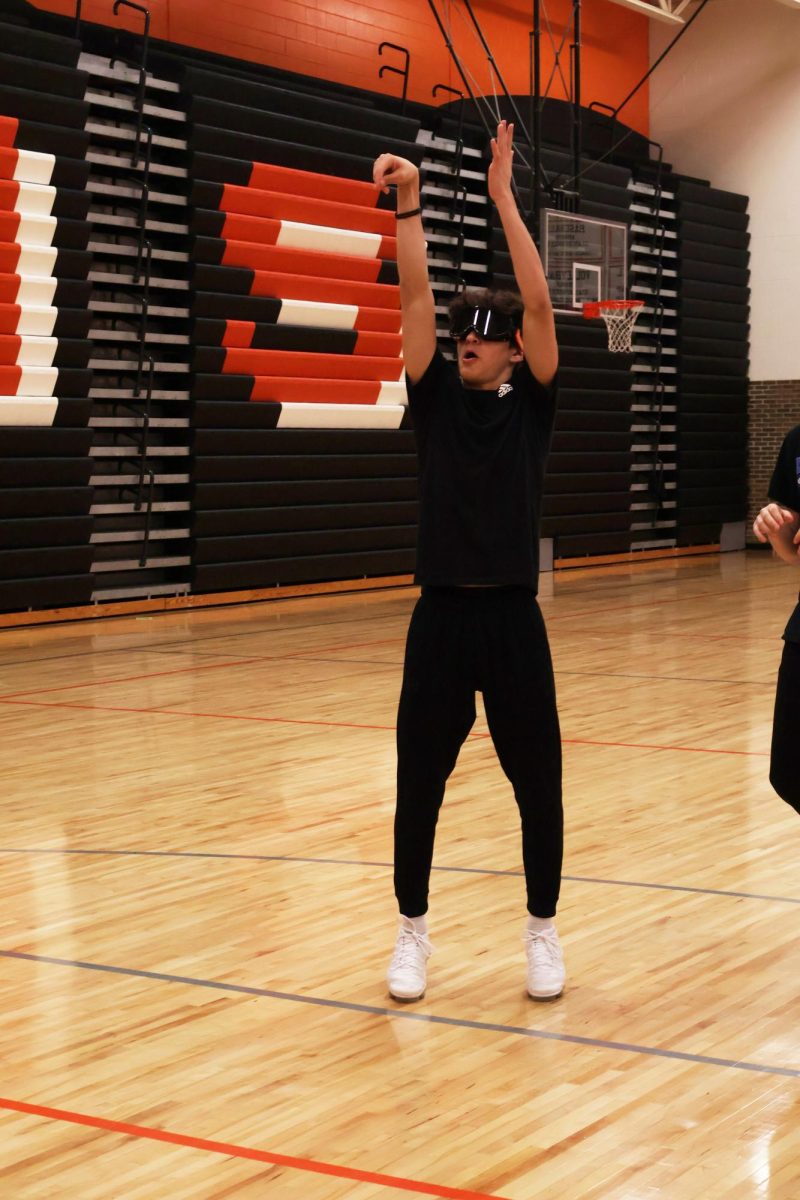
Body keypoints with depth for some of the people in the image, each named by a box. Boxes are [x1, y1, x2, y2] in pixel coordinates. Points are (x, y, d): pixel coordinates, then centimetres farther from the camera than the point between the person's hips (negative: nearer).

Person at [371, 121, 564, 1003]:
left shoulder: (531, 403, 2)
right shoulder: (436, 397, 6)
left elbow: (538, 303, -9)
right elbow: (415, 296, -3)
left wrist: (502, 196, -12)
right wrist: (409, 204, -13)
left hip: (512, 617, -1)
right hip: (439, 616, 2)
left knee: (538, 787, 6)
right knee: (418, 785, 7)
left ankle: (543, 933, 22)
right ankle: (413, 931, 22)